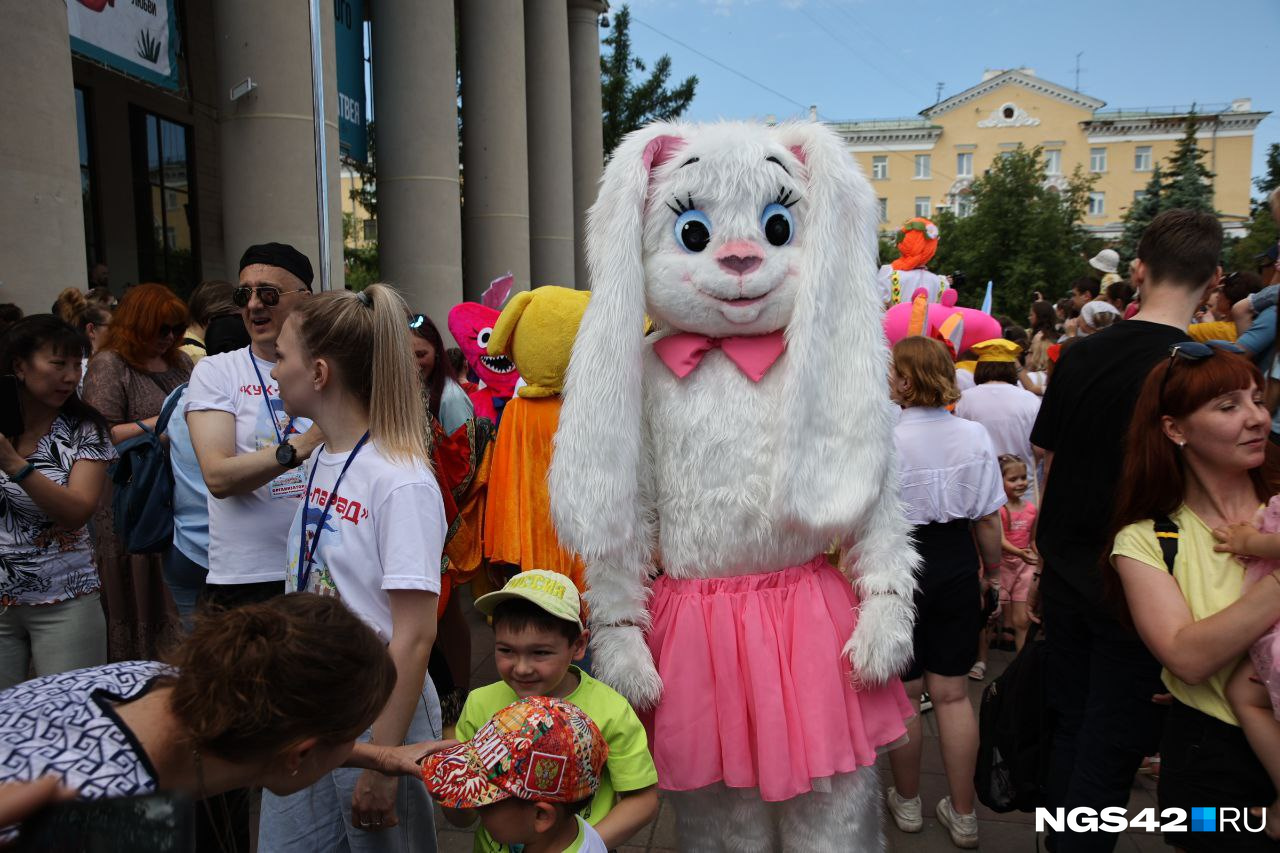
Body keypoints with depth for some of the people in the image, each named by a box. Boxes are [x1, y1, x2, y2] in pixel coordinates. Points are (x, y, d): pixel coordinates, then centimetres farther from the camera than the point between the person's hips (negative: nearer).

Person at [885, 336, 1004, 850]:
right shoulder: (975, 435, -5)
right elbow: (989, 521, 0)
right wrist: (990, 571, 15)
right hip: (957, 564, 4)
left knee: (904, 693, 13)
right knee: (952, 693, 14)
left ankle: (907, 802, 32)